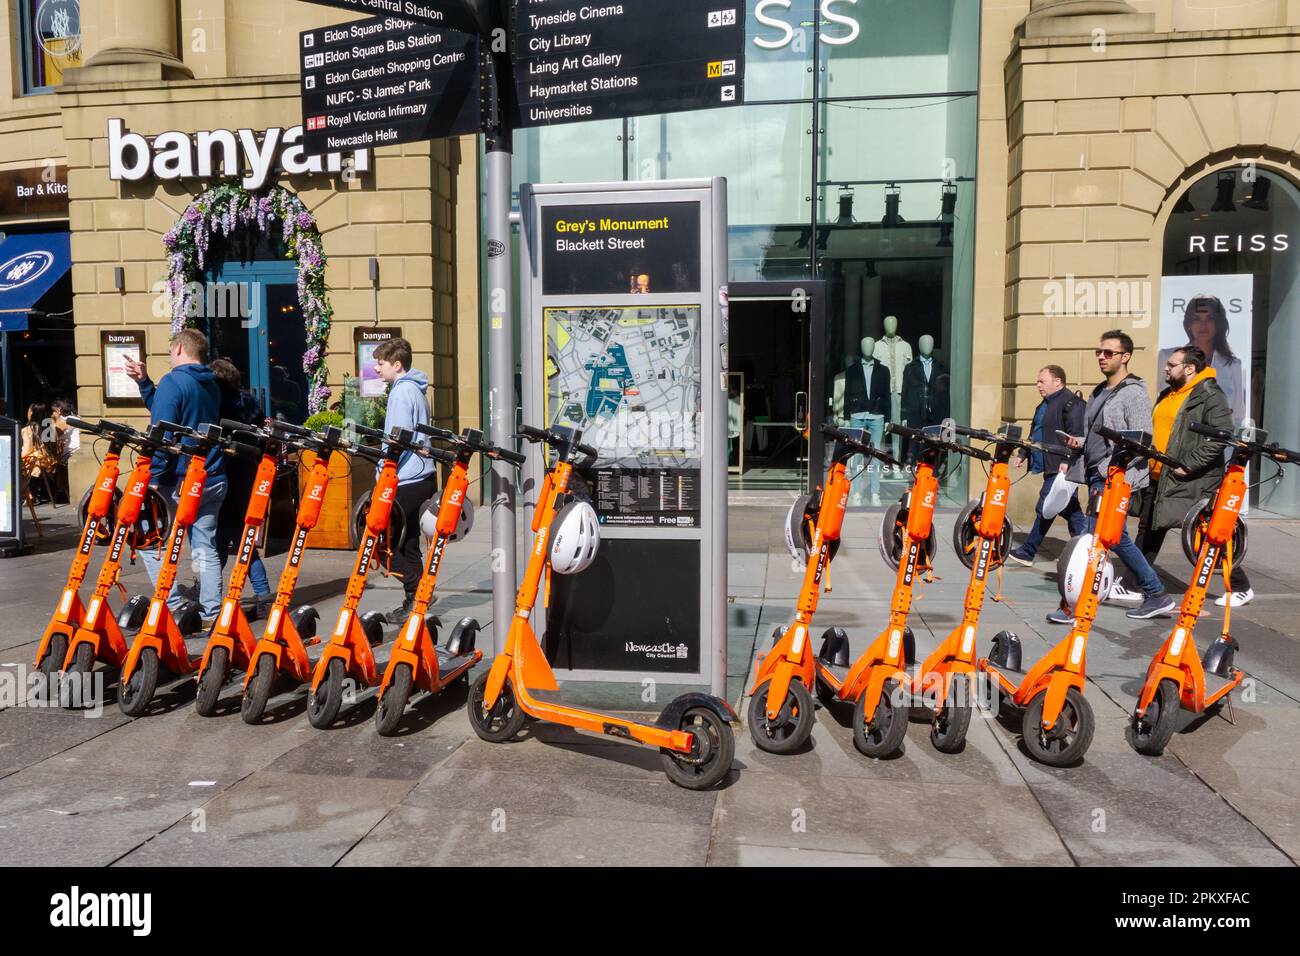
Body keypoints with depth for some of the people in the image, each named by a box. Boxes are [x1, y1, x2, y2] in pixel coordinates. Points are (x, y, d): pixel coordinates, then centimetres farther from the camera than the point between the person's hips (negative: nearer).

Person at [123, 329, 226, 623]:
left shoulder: (173, 382, -10)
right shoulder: (212, 386, 14)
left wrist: (153, 478, -16)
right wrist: (143, 382, 18)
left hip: (179, 483, -7)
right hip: (213, 481, 7)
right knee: (206, 548, 9)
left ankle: (173, 609, 1)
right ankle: (211, 614, 9)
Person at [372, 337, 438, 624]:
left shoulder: (402, 391, -12)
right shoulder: (414, 388, 18)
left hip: (407, 480, -10)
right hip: (422, 475, 10)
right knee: (407, 543, 12)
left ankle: (417, 594, -5)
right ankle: (416, 600, 14)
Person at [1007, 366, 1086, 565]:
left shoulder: (1071, 403, -11)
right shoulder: (1045, 404, 20)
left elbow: (1076, 435, -19)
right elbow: (1035, 434, 27)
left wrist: (1066, 460, -25)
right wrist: (1023, 455, 22)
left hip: (1061, 468, -10)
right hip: (1049, 466, 10)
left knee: (1044, 509, -8)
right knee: (1071, 509, 13)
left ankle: (1028, 551, -3)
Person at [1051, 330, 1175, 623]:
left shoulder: (1134, 393, -7)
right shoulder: (1099, 392, 19)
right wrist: (1080, 441, 7)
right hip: (1097, 475, 9)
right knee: (1118, 538, 13)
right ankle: (1156, 595, 24)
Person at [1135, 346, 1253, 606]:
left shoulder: (1210, 395, -11)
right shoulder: (1168, 395, 16)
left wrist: (1189, 465, -22)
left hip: (1194, 482, -9)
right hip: (1158, 478, 9)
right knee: (1148, 531, 11)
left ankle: (1240, 588, 15)